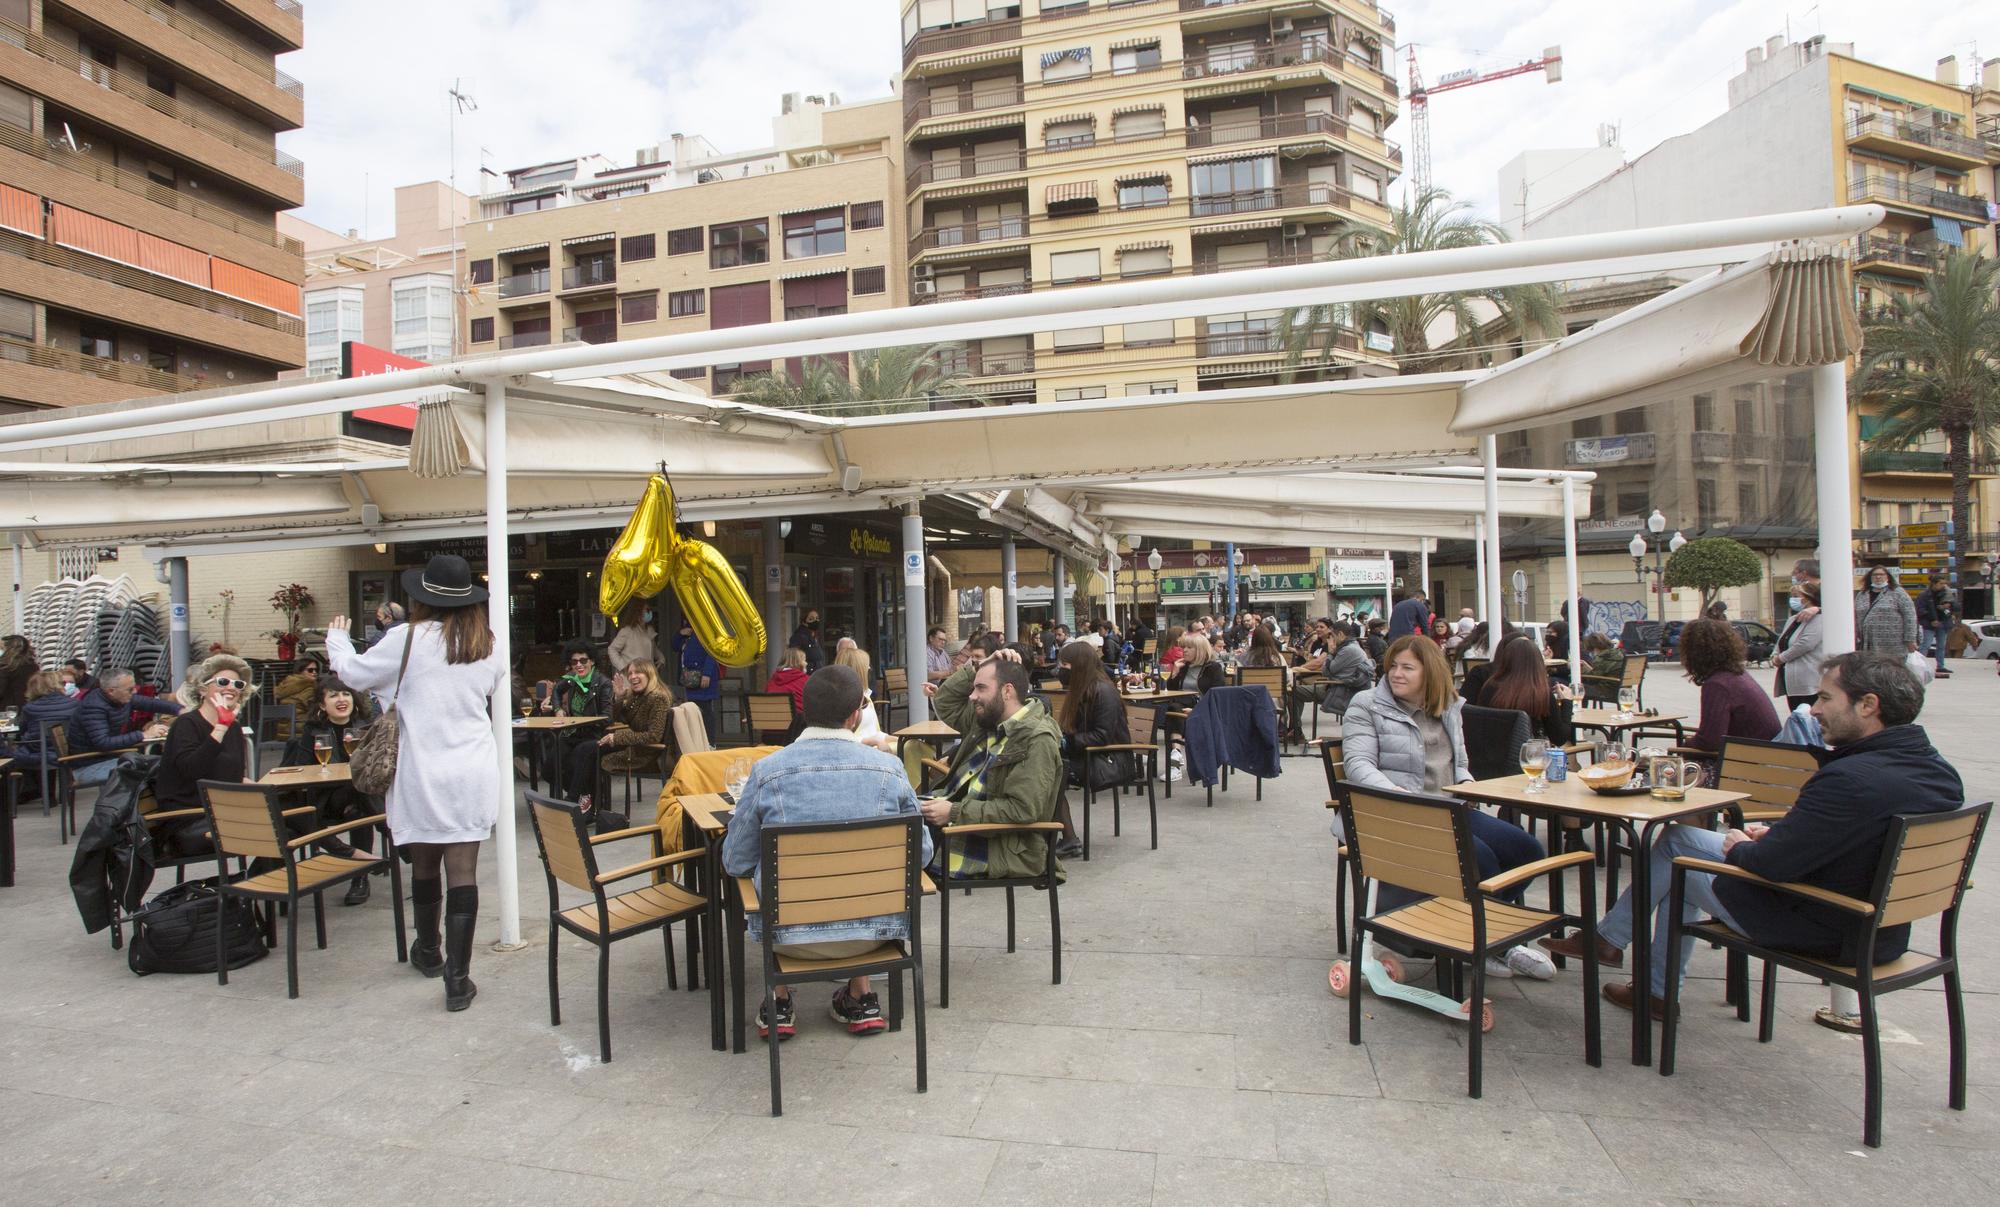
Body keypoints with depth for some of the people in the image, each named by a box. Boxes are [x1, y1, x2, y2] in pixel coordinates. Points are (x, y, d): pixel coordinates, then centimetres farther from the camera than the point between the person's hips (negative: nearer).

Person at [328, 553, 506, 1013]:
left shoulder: (410, 640, -9)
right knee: (463, 869, 1)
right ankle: (458, 978, 0)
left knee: (424, 863, 18)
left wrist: (337, 638, 24)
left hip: (423, 774, -1)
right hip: (474, 775, 1)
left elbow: (354, 673, 5)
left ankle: (428, 954, 38)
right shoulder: (486, 646, 1)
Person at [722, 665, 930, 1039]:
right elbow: (922, 853, 0)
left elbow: (736, 863, -2)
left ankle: (780, 1003, 35)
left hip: (791, 936, -1)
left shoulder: (768, 770, -12)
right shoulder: (889, 768, -10)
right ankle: (861, 998, 34)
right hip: (873, 929, 1)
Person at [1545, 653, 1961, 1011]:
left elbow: (1771, 863, -28)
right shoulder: (1939, 771, -1)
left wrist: (1740, 847, -5)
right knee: (1677, 837, 16)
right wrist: (1772, 835, 6)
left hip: (1818, 933, -9)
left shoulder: (1852, 779, -31)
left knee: (1677, 844, 10)